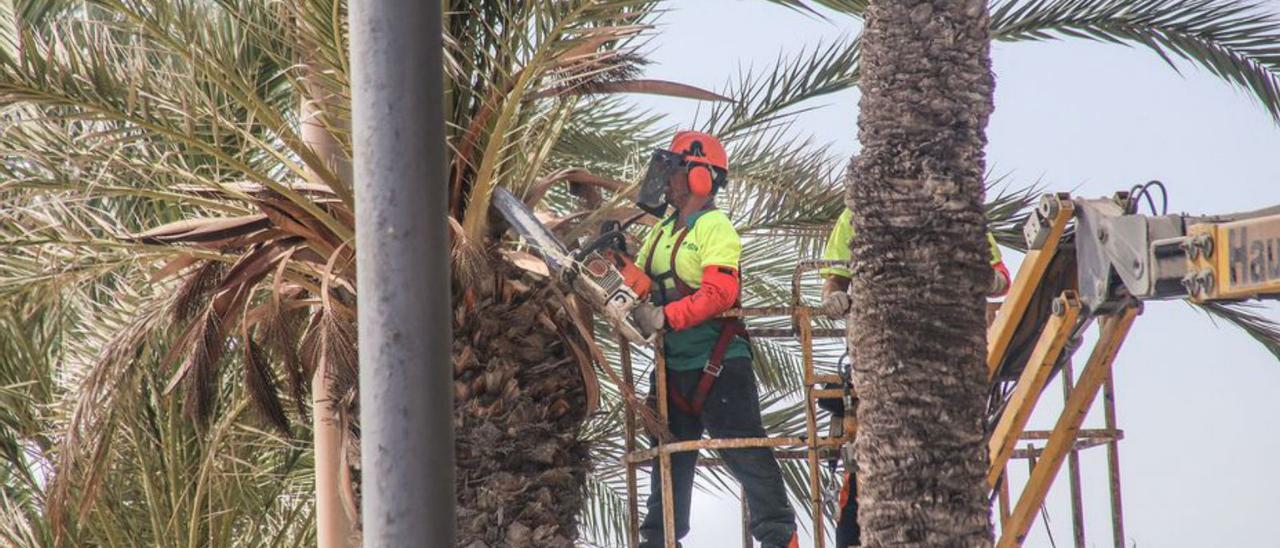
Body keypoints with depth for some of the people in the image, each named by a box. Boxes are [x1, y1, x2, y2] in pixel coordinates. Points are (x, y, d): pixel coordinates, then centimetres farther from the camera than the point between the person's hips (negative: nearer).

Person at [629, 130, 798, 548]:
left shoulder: (714, 228, -11)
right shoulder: (663, 231, 16)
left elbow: (719, 293, -24)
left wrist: (664, 316, -29)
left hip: (717, 365, -9)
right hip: (673, 365, 9)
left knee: (746, 453, -8)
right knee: (670, 458, 13)